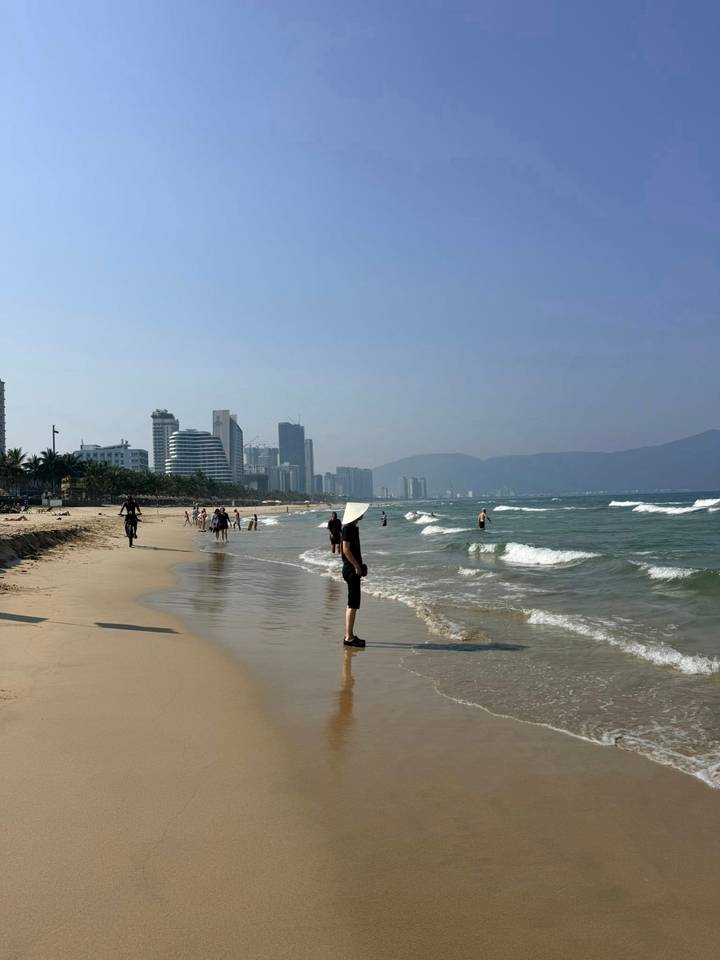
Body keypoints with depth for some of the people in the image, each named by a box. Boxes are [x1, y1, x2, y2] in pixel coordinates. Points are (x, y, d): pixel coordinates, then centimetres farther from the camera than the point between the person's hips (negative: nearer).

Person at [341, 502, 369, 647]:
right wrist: (357, 566, -18)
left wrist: (359, 565, 20)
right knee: (353, 604, -8)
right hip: (351, 570, -10)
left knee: (352, 604, 14)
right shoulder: (348, 528, -16)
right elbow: (346, 549, -21)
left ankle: (349, 635, 20)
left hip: (354, 570, 10)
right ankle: (349, 637, -5)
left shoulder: (353, 527, 14)